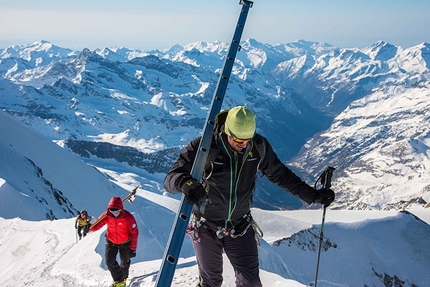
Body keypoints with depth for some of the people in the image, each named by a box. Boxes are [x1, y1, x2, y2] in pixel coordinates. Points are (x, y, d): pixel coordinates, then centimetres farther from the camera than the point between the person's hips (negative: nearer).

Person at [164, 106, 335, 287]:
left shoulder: (259, 147, -13)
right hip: (206, 227, -2)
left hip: (241, 227, 2)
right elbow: (171, 178, -28)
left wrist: (312, 195, 0)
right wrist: (185, 183, -52)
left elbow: (280, 175, 1)